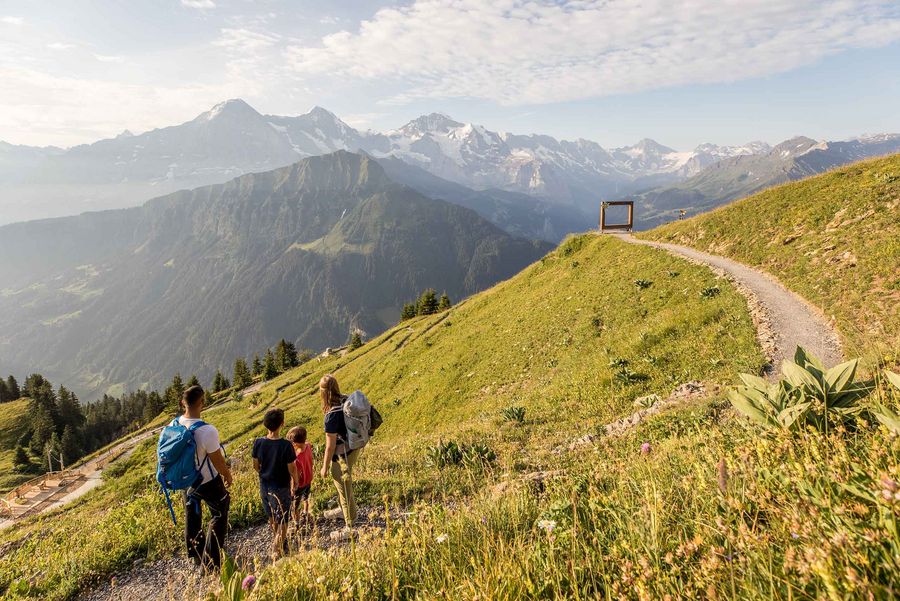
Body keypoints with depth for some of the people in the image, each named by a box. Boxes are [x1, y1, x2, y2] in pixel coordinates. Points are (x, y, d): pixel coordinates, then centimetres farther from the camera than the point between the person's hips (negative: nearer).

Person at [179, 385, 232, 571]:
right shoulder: (208, 431, -34)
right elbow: (218, 461, -22)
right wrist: (228, 475, -2)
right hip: (209, 482, -6)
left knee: (192, 517, 26)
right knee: (219, 516, 15)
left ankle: (196, 556, 46)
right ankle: (211, 563, 19)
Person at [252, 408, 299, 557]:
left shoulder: (258, 443, -12)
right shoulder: (286, 445, -25)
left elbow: (256, 465, 0)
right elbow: (292, 468, -16)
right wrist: (295, 480, 4)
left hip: (264, 486, 5)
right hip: (281, 487, -5)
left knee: (272, 518, 26)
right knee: (282, 522, 11)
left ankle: (277, 542, 46)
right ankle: (277, 550, 9)